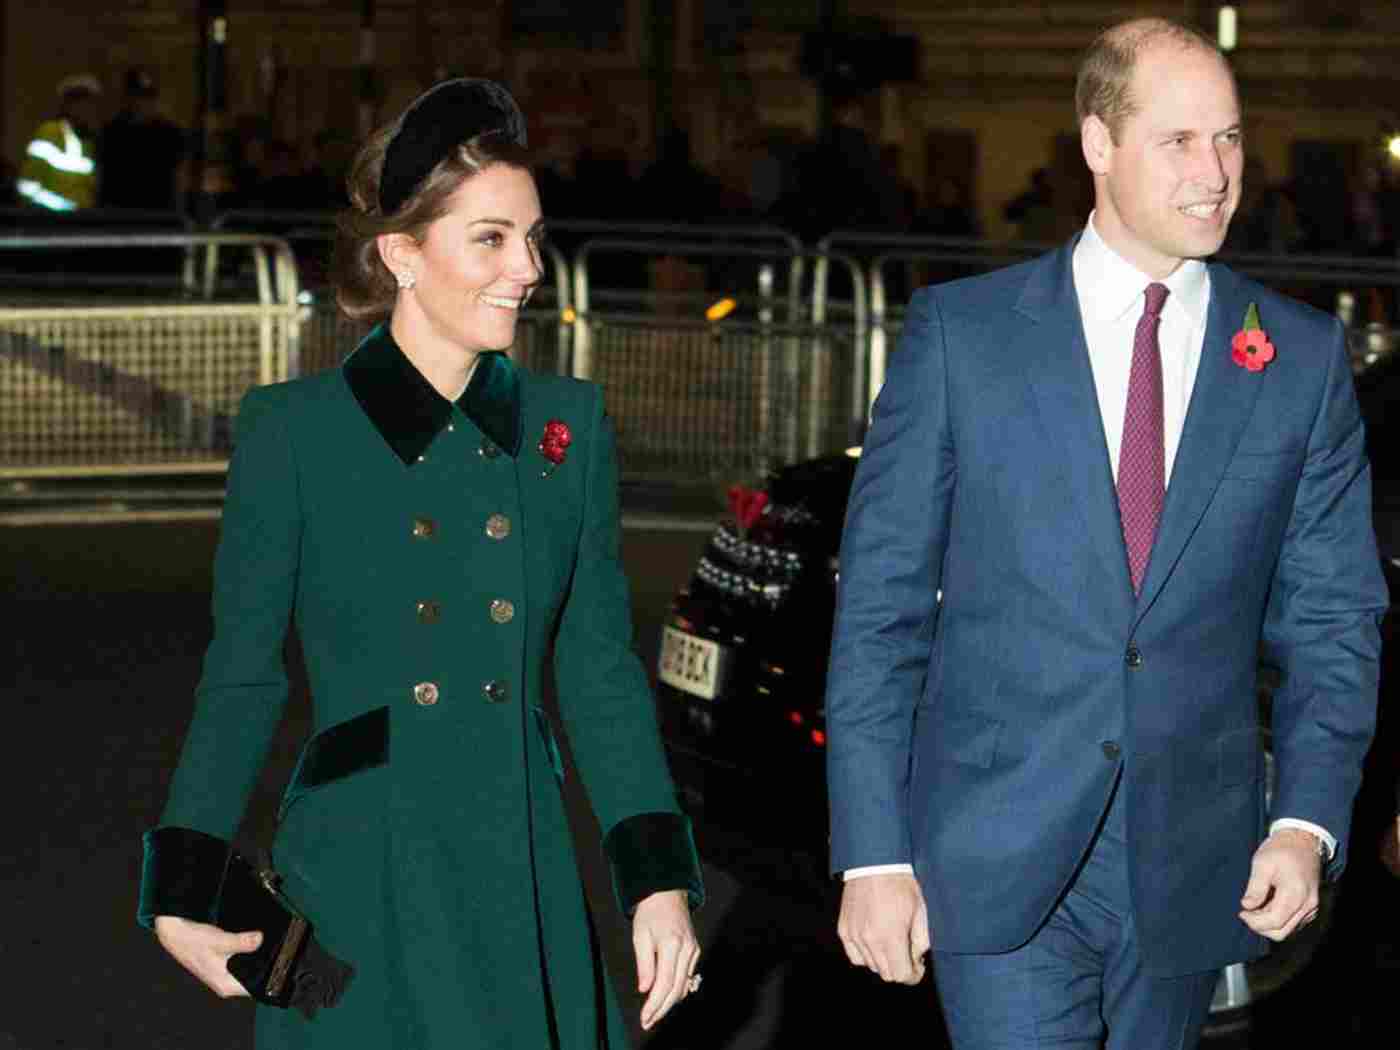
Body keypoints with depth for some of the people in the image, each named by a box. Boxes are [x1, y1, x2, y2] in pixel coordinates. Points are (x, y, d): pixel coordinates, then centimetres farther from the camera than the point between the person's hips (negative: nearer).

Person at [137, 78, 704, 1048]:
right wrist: (182, 897, -4)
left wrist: (661, 880, 0)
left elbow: (602, 674, 8)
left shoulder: (567, 425, 6)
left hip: (525, 889, 3)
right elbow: (241, 679, 2)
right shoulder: (293, 431, -2)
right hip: (357, 896, -2)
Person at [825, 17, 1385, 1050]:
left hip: (1190, 871, 3)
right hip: (1000, 858, -2)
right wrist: (874, 851, -6)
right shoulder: (959, 333, -1)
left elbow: (1333, 617, 7)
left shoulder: (1303, 357, 5)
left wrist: (1307, 821, -7)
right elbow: (878, 607, -1)